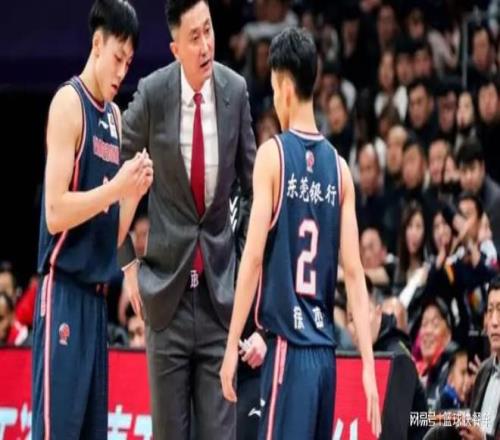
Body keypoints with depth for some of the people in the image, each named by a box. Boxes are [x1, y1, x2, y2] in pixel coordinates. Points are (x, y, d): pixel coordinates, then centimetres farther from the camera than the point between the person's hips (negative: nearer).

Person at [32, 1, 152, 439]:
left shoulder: (115, 117, 15)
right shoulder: (68, 103, -8)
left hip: (97, 292, 8)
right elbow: (55, 213, -16)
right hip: (64, 291, -8)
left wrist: (134, 194, 0)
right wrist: (115, 186, -21)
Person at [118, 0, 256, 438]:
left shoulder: (236, 91, -2)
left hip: (220, 281, 1)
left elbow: (251, 186, 8)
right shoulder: (152, 94, -8)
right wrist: (128, 262, 2)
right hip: (167, 283, -1)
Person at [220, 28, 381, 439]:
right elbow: (355, 271, 6)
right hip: (326, 350, 6)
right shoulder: (339, 166, 9)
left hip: (289, 345, -6)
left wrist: (232, 344, -6)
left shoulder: (273, 154, -6)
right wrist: (368, 365, 5)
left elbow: (254, 256, -10)